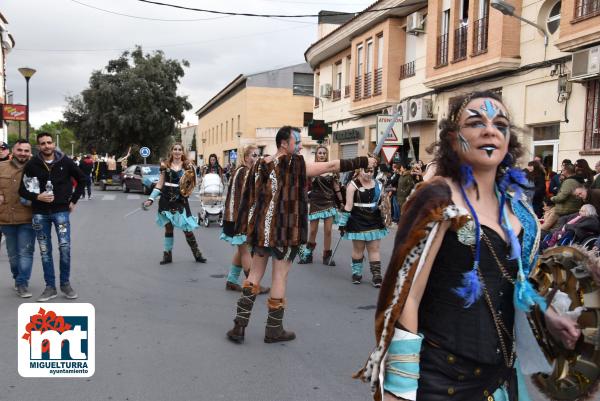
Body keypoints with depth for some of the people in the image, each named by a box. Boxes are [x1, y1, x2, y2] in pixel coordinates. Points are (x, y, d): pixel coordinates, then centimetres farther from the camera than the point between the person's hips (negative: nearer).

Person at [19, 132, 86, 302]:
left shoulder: (65, 162, -2)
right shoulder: (32, 164, -2)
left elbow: (82, 179, 11)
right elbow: (23, 190, 2)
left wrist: (74, 200, 7)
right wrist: (37, 197, -16)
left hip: (61, 211, -1)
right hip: (40, 214, 1)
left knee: (65, 247, -9)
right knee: (45, 251, 6)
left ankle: (65, 283, 9)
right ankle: (50, 287, 15)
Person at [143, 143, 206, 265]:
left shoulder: (187, 166, 2)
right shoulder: (165, 165, 5)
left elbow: (192, 184, 5)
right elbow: (160, 184, 8)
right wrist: (151, 199, 4)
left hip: (181, 201, -1)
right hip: (166, 201, 2)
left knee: (187, 229, -1)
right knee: (168, 227, 8)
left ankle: (197, 254, 11)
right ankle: (168, 254, 19)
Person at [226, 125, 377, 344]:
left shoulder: (260, 164, 7)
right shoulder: (295, 165, -11)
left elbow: (249, 197, 11)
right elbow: (331, 166, -10)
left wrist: (247, 227, 18)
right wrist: (362, 162, -3)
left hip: (260, 228, 6)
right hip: (284, 230, -6)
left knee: (254, 274, 14)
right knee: (280, 277, 5)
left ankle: (239, 326, 11)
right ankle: (274, 329, 15)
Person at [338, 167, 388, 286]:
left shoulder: (377, 184, 4)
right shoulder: (353, 185, -10)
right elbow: (348, 206, -11)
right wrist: (342, 223, -12)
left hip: (374, 222, 4)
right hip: (358, 222, -3)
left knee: (374, 249, 3)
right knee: (358, 249, 7)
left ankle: (376, 275, 5)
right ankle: (357, 273, 22)